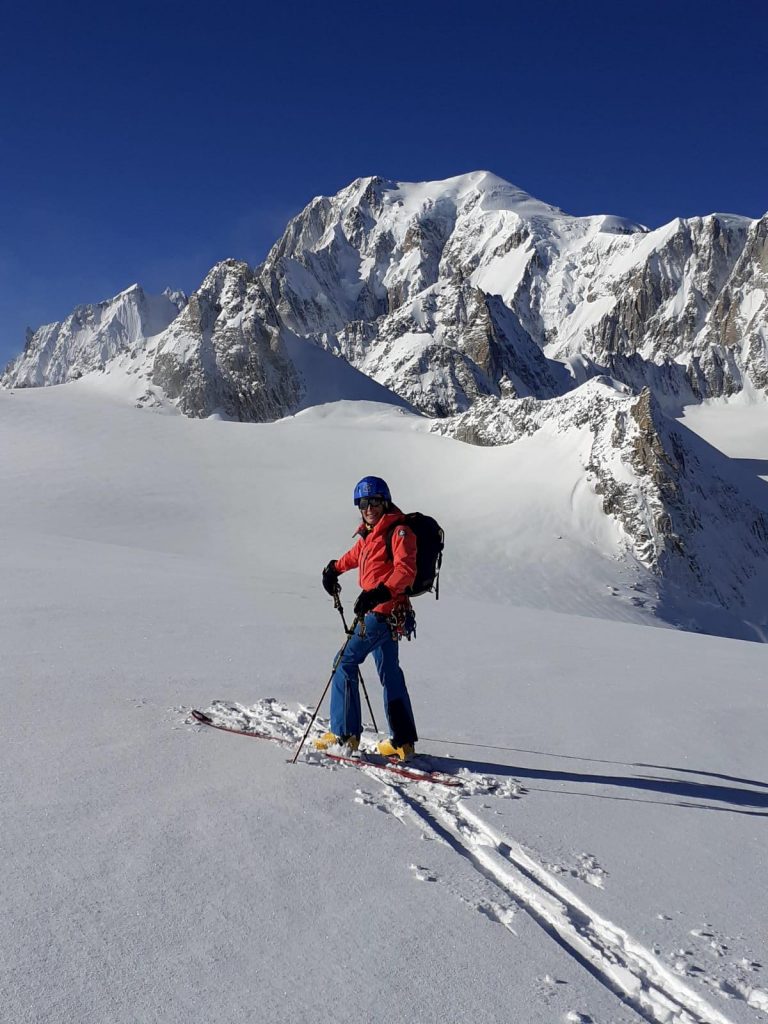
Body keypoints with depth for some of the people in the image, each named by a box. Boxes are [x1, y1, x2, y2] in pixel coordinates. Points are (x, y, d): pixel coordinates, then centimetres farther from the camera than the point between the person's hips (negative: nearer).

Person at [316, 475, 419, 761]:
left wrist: (379, 593, -35)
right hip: (384, 611, 10)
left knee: (345, 662, -3)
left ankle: (343, 734, 3)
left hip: (383, 611, -10)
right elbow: (356, 554, 37)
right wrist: (334, 568, 37)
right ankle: (402, 741, 18)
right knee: (390, 673, 12)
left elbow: (406, 571, -25)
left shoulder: (398, 531, -13)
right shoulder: (370, 533, 15)